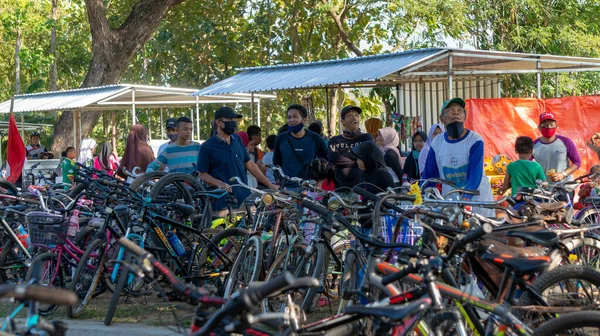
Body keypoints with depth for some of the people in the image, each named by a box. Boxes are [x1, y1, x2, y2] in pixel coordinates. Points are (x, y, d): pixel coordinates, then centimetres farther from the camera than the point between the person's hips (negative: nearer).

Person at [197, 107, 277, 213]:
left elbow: (249, 164, 18)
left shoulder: (237, 140, 15)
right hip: (223, 201, -5)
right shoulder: (207, 147, -2)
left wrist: (270, 185, 13)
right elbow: (203, 174, -2)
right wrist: (219, 183, -20)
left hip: (245, 198, 5)